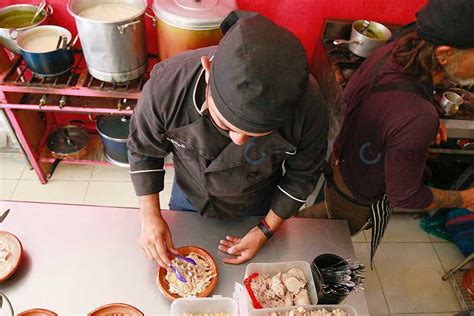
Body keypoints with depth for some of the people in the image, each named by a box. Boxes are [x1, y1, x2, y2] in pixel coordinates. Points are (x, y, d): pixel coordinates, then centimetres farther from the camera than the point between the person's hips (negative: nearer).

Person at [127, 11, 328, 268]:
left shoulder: (307, 104, -38)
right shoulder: (166, 84, -38)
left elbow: (302, 174, -16)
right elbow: (143, 150, -16)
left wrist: (266, 230, -12)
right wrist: (150, 216, -20)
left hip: (257, 207, 0)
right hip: (188, 197, 1)